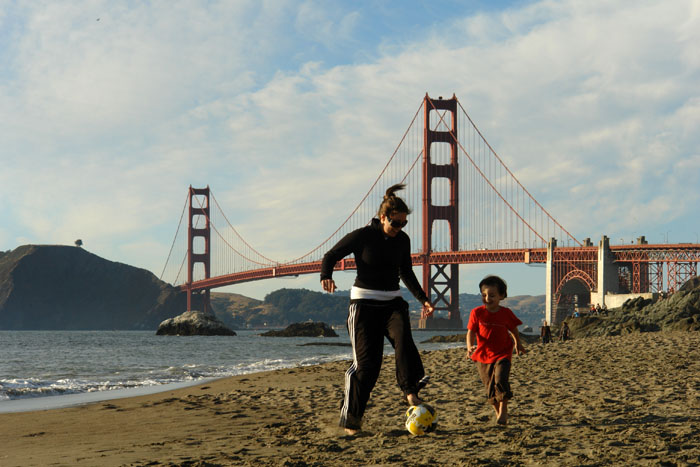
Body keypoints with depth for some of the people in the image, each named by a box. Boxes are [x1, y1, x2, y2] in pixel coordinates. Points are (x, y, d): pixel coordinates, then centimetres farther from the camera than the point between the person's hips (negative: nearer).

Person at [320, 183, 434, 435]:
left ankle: (411, 391, -35)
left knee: (403, 337, -29)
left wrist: (423, 299, 17)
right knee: (366, 362, -7)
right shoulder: (362, 236, -10)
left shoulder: (402, 240, 5)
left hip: (392, 302, 4)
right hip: (364, 302, -4)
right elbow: (330, 256, -2)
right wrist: (326, 277, -23)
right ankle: (350, 419, 4)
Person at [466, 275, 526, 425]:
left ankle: (503, 411, -7)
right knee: (490, 386, 5)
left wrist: (518, 344, 27)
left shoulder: (506, 313, -2)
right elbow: (471, 332, -8)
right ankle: (498, 412, 24)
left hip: (502, 354, -1)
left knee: (501, 380, -20)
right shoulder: (477, 313, -5)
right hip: (483, 355, 1)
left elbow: (513, 329, 16)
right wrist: (470, 347, -25)